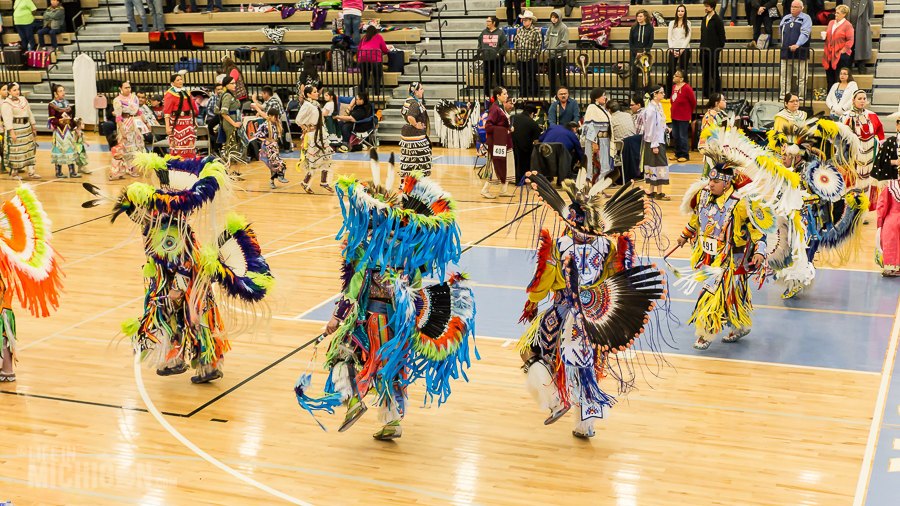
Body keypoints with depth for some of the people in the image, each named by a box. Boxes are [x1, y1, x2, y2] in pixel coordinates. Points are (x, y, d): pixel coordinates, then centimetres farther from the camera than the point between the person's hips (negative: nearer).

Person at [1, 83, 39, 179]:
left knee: (29, 149, 6)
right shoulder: (6, 104, -10)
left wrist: (33, 126, 15)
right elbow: (7, 119, -16)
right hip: (15, 128, -7)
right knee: (15, 150, -3)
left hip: (26, 127, 7)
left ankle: (31, 172, 11)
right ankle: (14, 172, 11)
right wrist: (11, 132, -22)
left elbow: (29, 113, 17)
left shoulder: (23, 99, 11)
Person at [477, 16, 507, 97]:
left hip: (497, 59, -4)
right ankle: (486, 95, 13)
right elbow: (480, 44, 19)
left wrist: (500, 53, -13)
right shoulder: (484, 32, 11)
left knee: (499, 77, -1)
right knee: (487, 78, 7)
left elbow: (505, 45, -3)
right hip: (486, 59, 4)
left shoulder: (500, 33, -1)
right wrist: (480, 52, 6)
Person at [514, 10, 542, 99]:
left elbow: (539, 43, -5)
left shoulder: (536, 30, -4)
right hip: (520, 58, 5)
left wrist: (535, 54, -10)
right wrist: (516, 52, 9)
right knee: (522, 77, 9)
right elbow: (516, 42, 19)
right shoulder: (519, 30, 12)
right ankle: (522, 94, 16)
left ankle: (533, 94, 7)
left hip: (531, 58, -5)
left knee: (532, 77, 1)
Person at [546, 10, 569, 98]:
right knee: (551, 76, 13)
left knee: (562, 76, -2)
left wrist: (554, 50, -15)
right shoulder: (550, 27, 10)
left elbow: (564, 43, -13)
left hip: (560, 55, -6)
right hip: (550, 56, 6)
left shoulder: (563, 28, -9)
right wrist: (549, 48, -2)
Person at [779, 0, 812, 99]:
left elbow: (805, 34, -12)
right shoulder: (785, 19, 17)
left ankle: (801, 97, 3)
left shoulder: (806, 19, 1)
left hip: (800, 53, -4)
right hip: (786, 53, 5)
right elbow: (781, 32, 30)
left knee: (801, 78, -2)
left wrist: (797, 45, -25)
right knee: (785, 77, 5)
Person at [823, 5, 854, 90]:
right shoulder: (831, 23, 15)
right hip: (829, 55, 7)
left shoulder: (847, 25, -6)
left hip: (841, 56, -6)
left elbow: (850, 41, -10)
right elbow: (827, 34, 27)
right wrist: (824, 35, 4)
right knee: (830, 78, 8)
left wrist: (842, 51, -14)